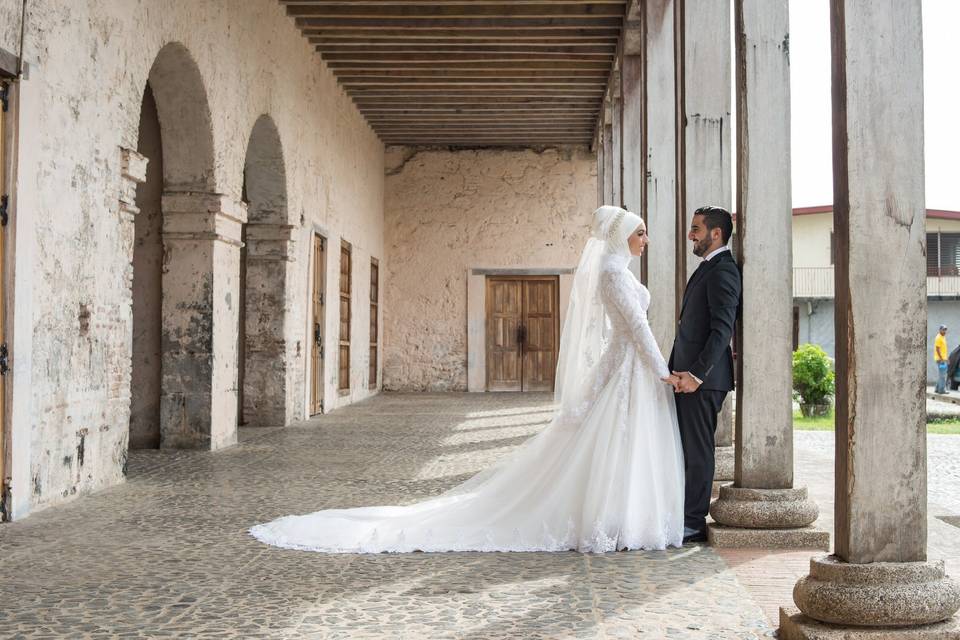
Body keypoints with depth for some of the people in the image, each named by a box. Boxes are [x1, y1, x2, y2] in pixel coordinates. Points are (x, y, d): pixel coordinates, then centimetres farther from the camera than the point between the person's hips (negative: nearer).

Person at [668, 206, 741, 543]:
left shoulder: (722, 270, -14)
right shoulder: (708, 269, 19)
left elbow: (722, 329, -22)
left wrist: (697, 374, -25)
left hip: (703, 378, -10)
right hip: (690, 375, 10)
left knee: (697, 450, -4)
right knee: (690, 448, 13)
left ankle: (694, 523, 3)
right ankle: (689, 517, 21)